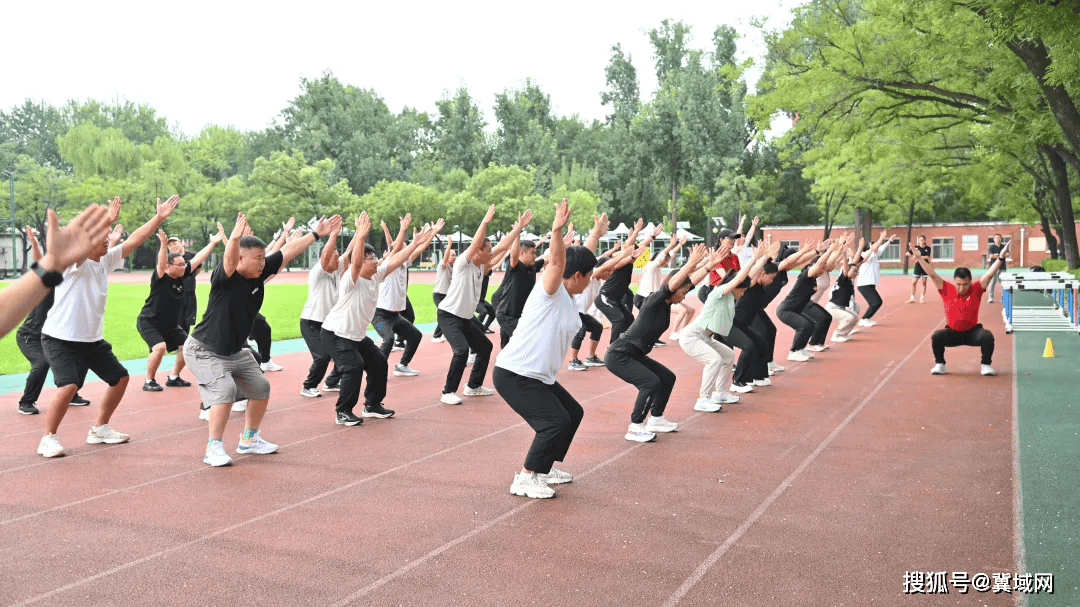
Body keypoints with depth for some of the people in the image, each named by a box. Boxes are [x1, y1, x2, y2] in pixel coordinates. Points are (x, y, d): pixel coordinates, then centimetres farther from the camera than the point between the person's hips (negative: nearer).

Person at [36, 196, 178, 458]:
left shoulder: (106, 260, 3)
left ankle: (99, 429, 27)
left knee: (120, 377, 11)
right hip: (60, 339, -8)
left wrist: (159, 217, -1)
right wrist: (107, 221, -47)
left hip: (92, 339, 8)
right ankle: (48, 439, -3)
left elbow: (133, 240, 4)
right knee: (69, 385, -24)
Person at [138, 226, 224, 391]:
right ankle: (149, 382, -9)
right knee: (160, 347, -27)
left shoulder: (181, 275, -3)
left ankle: (173, 378, 22)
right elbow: (161, 263, -41)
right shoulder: (160, 278, -21)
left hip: (170, 324, 8)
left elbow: (197, 259, -1)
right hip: (149, 322, -8)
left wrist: (213, 243, -1)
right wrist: (164, 246, -58)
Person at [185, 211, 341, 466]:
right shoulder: (225, 278, -25)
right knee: (225, 390, -24)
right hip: (205, 350, -8)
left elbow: (288, 251, 0)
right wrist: (235, 237, -66)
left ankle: (249, 439, 30)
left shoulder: (260, 274, -6)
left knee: (261, 387, 11)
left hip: (235, 351, 8)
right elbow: (229, 260, -47)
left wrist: (316, 233, 2)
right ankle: (213, 448, -11)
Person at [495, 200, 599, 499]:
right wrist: (557, 230, -48)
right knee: (556, 422, -17)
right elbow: (557, 262, -34)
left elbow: (580, 257, 26)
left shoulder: (569, 297, 10)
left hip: (540, 377, 10)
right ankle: (525, 479, -5)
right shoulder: (550, 292, -14)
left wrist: (595, 235, 37)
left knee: (573, 413, 16)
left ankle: (544, 467, 26)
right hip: (514, 375, -10)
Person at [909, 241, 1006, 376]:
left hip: (972, 332, 0)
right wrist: (919, 257, -19)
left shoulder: (976, 289, -9)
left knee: (988, 336, -30)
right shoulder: (947, 290, -9)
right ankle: (939, 364, -7)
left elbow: (990, 274, -15)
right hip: (952, 333, 0)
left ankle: (985, 365, -6)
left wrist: (1001, 257, -25)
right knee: (936, 336, -29)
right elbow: (932, 274, -13)